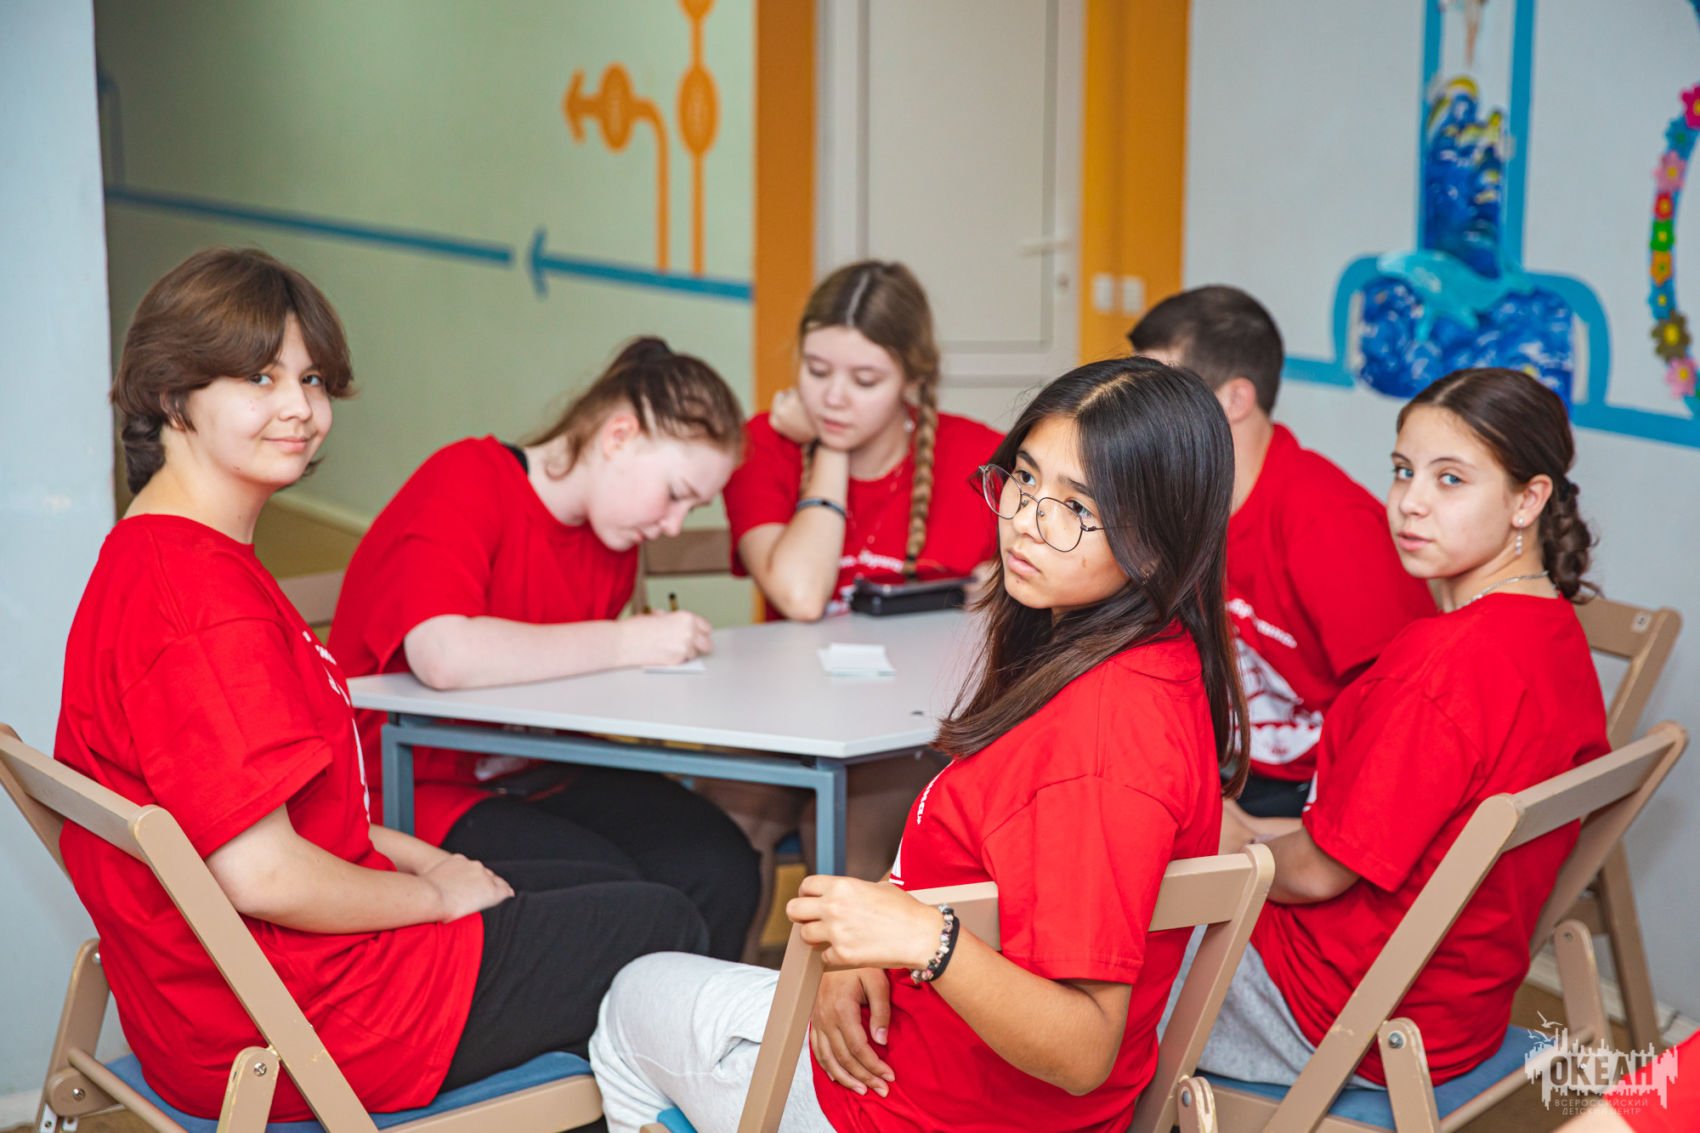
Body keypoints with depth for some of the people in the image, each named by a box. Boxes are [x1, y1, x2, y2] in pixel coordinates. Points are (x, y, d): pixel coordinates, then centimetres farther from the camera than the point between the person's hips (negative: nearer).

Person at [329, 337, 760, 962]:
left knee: (721, 868, -17)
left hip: (538, 776, 7)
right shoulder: (467, 482, -16)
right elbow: (444, 656, -33)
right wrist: (629, 641, -24)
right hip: (417, 787, -7)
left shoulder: (613, 536, 9)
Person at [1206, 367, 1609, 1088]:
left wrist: (1240, 846, 0)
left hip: (1348, 1020, -9)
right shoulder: (1557, 630, -1)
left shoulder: (1444, 657, -30)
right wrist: (1266, 832, 8)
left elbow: (1321, 872, -21)